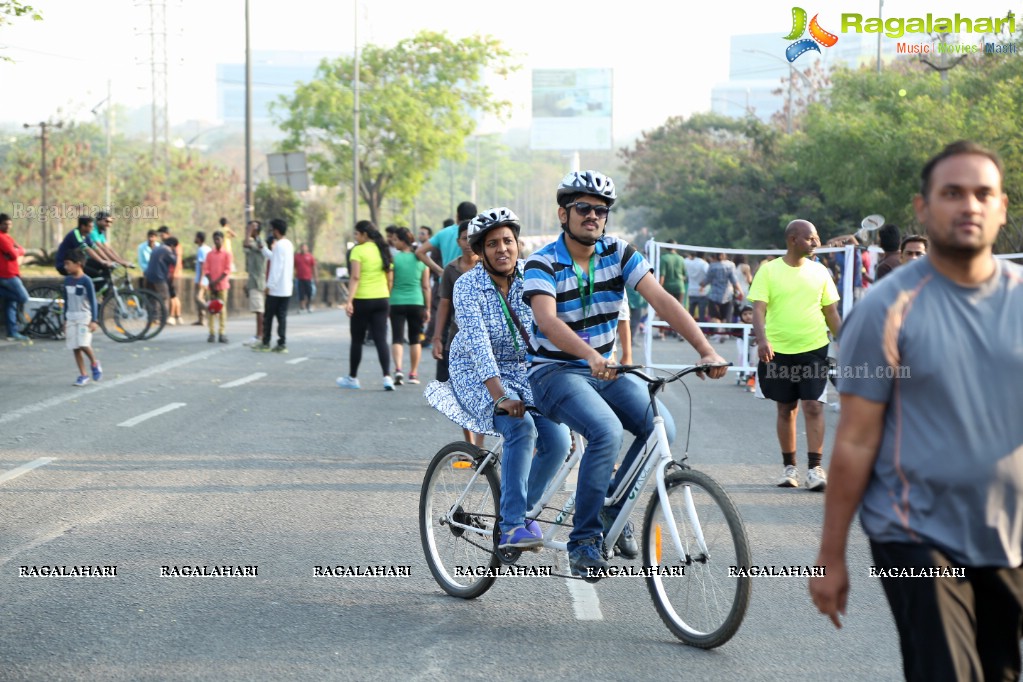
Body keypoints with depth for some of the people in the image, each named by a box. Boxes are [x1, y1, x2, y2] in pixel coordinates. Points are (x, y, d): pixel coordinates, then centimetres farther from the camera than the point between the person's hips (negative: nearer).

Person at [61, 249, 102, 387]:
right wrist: (65, 320, 16)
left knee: (83, 344, -17)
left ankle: (94, 363, 10)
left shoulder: (86, 281, -11)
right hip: (71, 317, 6)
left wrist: (93, 321, -15)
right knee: (75, 347, 3)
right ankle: (83, 375, 10)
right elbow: (66, 301, 15)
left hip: (84, 317, -6)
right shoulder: (67, 280, 7)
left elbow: (93, 301, -10)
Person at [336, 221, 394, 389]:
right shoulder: (383, 250, 10)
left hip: (362, 300, -5)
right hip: (381, 299, 5)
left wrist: (349, 301, -21)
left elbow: (355, 277, -18)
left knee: (357, 340, 9)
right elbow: (390, 279, 12)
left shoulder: (358, 250, -9)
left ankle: (352, 378, 20)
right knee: (381, 340, 1)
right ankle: (387, 377, -13)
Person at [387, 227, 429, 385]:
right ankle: (413, 373, 16)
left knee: (397, 338, -1)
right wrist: (427, 308, 10)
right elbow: (426, 287, 4)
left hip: (397, 302, -2)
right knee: (415, 339, 12)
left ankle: (398, 369, -21)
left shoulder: (394, 258, -6)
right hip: (416, 302, 2)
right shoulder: (421, 259, 3)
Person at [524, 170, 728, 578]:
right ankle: (584, 541, -17)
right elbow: (547, 320, -32)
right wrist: (591, 356, -50)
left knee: (662, 426, -16)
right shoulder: (543, 264, -14)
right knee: (607, 431, -31)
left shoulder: (619, 254, -2)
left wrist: (706, 350, -26)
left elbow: (662, 301, -13)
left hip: (604, 370, 5)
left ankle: (614, 510, 5)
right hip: (554, 372, -5)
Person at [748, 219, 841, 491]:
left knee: (813, 407, -8)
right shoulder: (769, 271, -1)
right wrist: (762, 340, -25)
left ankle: (815, 469, -6)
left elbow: (831, 313, 13)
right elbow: (758, 308, -9)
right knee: (786, 409, 8)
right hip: (779, 351, -1)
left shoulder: (819, 271, 7)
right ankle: (789, 467, 20)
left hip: (814, 349, 1)